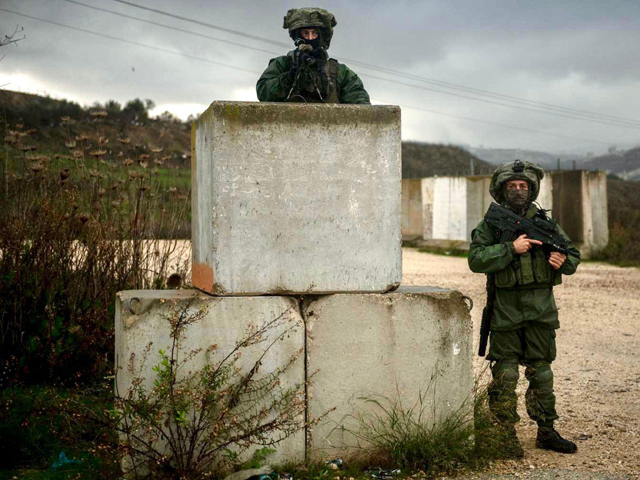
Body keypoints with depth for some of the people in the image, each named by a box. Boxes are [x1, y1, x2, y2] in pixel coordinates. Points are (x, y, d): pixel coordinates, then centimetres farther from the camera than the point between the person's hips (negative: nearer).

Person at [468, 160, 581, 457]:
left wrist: (563, 261, -10)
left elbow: (573, 255, 13)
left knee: (541, 371, 11)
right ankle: (506, 436, 6)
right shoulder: (491, 224, 0)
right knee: (505, 375, -1)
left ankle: (546, 432, 21)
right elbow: (476, 260, -14)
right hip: (506, 308, -3)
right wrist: (512, 248, -20)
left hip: (541, 308, 3)